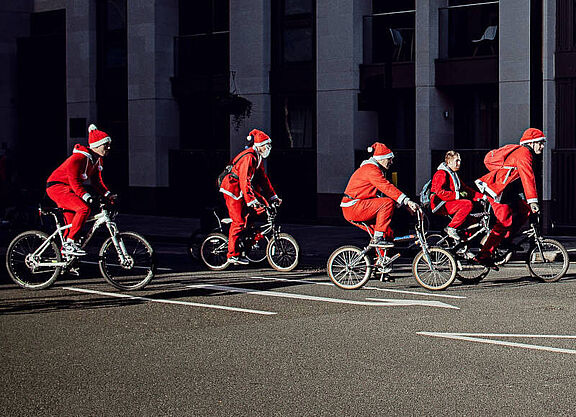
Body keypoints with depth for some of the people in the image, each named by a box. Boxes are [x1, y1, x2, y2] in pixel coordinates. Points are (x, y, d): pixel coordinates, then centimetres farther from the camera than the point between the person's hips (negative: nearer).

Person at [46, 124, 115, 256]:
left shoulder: (97, 160, 4)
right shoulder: (79, 158, -25)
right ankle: (69, 243, -24)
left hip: (68, 190, 10)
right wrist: (88, 198, -38)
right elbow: (75, 181, -29)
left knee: (72, 223, 8)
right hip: (57, 187, -10)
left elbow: (97, 181, 9)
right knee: (84, 209, -27)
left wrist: (108, 194, -6)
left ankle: (64, 255, 18)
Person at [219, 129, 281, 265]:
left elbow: (263, 178, 15)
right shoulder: (249, 157, -22)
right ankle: (233, 255, -7)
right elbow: (244, 181, -29)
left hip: (240, 191, 10)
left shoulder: (258, 158, 10)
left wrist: (273, 197, 11)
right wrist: (252, 201, -34)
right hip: (232, 189, -10)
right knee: (239, 222, -11)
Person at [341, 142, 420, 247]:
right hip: (354, 207, -10)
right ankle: (378, 238, -22)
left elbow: (386, 190, 17)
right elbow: (387, 188, -25)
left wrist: (406, 203, 7)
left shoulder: (376, 169, 19)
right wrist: (407, 201, -30)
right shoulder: (371, 169, -15)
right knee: (388, 203, -22)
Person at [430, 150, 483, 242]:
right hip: (441, 205, -10)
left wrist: (481, 196, 8)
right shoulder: (441, 174, -10)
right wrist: (458, 195, -25)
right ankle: (451, 228, -24)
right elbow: (440, 193, -22)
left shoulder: (453, 174, 21)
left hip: (449, 203, 10)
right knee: (468, 204, -27)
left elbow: (465, 189, 19)